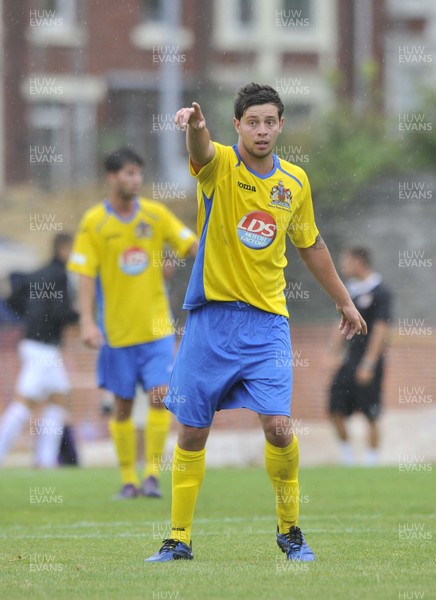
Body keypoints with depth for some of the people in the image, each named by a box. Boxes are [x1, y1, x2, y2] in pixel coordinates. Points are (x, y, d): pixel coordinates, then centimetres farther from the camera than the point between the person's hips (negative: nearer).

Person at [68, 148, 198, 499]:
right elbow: (86, 275, -6)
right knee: (123, 404, 4)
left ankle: (153, 473, -3)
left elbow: (193, 246, 2)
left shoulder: (156, 214, 2)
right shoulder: (94, 223, -4)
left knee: (160, 394, -11)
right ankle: (128, 479, 14)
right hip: (116, 330, -1)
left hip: (157, 327, 1)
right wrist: (88, 321, -15)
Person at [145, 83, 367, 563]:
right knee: (191, 433, 2)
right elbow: (201, 149, -32)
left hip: (266, 319, 2)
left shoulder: (295, 181, 6)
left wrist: (344, 301, 25)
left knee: (278, 427, -12)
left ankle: (289, 529, 9)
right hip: (210, 315, -1)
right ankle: (179, 538, 15)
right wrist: (194, 125, -55)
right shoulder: (219, 165, -6)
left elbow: (310, 246, 21)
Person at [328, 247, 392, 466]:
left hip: (368, 361, -7)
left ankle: (371, 459, 3)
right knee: (335, 410, 1)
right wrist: (333, 355, 13)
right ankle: (346, 454, 13)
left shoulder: (380, 293, -9)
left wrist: (368, 364, -19)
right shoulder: (351, 291, 14)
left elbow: (380, 331, -14)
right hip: (349, 361, 7)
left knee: (371, 417, -3)